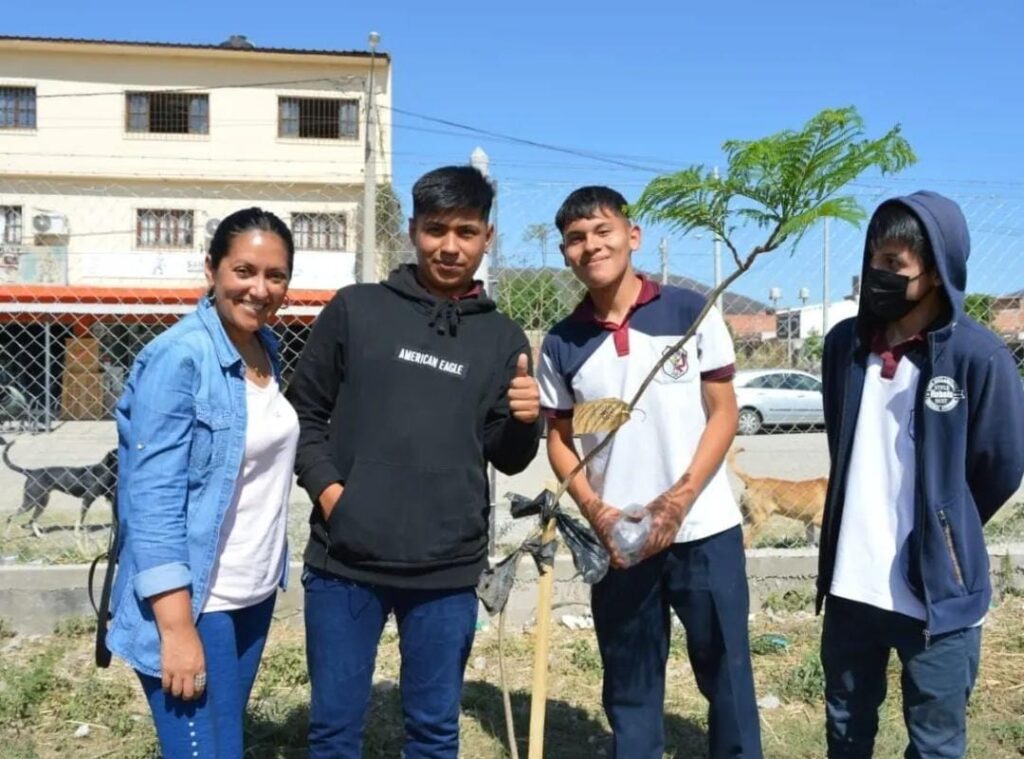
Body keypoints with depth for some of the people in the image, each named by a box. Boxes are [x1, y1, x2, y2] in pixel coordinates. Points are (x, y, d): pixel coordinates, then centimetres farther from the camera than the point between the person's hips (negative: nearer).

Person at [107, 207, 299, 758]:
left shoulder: (266, 347, 5)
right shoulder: (178, 358, -17)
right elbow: (154, 497, -21)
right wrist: (177, 626, -23)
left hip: (255, 594, 8)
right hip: (194, 601, -7)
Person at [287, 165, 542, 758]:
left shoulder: (503, 338, 6)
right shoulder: (355, 309, 2)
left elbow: (508, 460, 8)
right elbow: (305, 412, 7)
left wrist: (525, 422, -13)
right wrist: (325, 487, -8)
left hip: (448, 571, 1)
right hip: (345, 560, 0)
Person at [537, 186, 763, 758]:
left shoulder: (691, 311, -3)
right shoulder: (561, 344, 2)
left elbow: (724, 413, -2)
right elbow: (560, 439, 7)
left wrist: (678, 501, -13)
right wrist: (597, 512, -9)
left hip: (706, 529, -1)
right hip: (617, 540, 2)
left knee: (727, 675, 10)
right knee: (629, 688, 14)